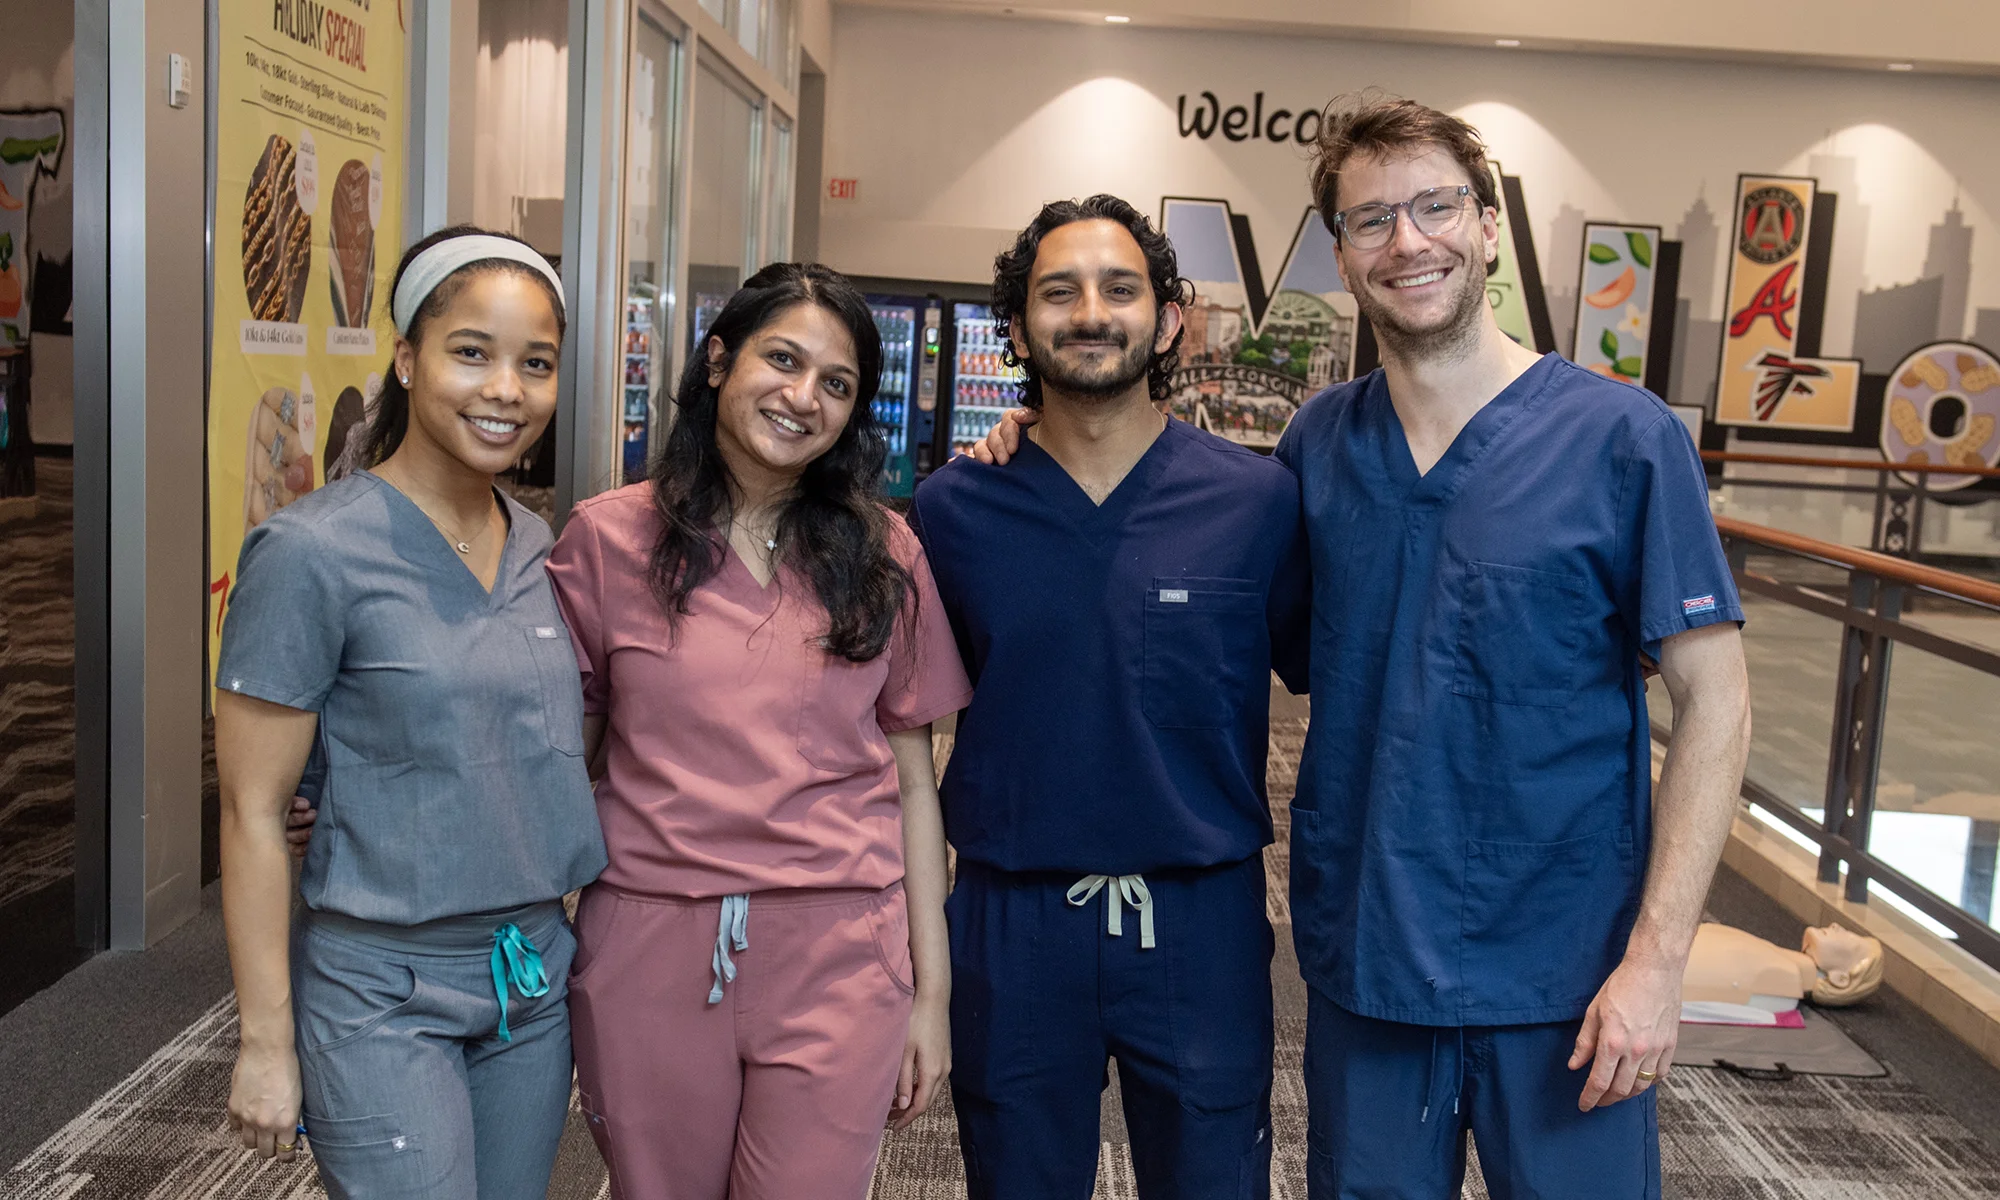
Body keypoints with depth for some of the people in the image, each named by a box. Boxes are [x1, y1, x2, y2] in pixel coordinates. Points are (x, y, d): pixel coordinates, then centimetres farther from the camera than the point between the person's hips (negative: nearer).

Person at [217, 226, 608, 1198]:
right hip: (383, 993, -6)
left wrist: (569, 950, 13)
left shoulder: (534, 546, 4)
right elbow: (252, 811, -12)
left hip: (535, 974, 6)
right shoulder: (315, 552, -15)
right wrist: (267, 1042, -10)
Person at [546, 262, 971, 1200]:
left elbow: (911, 778, 5)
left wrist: (931, 986, 4)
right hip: (650, 949, 0)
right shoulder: (608, 539, 1)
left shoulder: (883, 554, 4)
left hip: (835, 957, 0)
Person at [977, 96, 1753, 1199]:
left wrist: (1655, 956, -15)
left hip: (1561, 973, -3)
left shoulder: (1622, 438, -9)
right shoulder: (1318, 440, 2)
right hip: (1361, 953, 3)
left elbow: (1712, 701, -7)